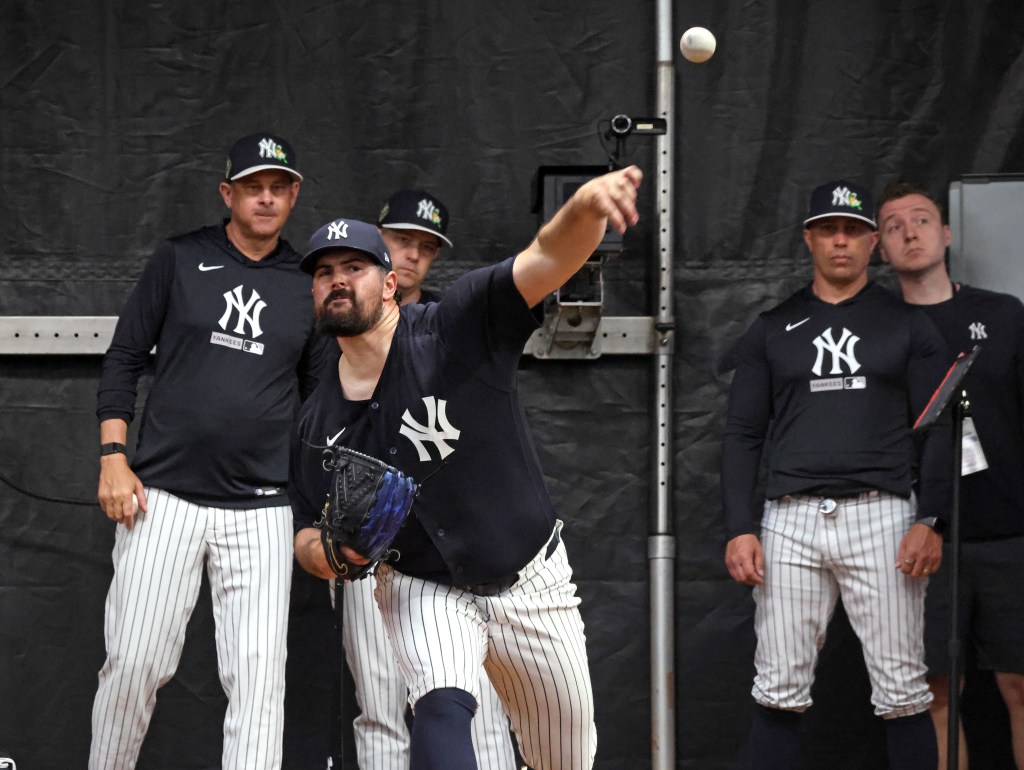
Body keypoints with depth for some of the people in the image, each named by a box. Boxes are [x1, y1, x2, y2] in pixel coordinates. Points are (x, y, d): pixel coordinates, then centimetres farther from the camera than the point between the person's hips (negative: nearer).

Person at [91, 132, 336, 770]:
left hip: (260, 509, 1)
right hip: (163, 496, -1)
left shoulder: (309, 286, 10)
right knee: (134, 663, -3)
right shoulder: (180, 260, 6)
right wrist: (113, 458, -2)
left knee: (259, 671, -6)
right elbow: (124, 358, 7)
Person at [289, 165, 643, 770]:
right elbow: (308, 536, 6)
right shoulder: (318, 424, -5)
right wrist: (323, 550, -19)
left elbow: (550, 259, -34)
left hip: (532, 584, -1)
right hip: (422, 589, 1)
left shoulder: (458, 328, -18)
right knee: (442, 708, -29)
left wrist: (585, 207, -56)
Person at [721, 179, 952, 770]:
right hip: (790, 520, 1)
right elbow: (743, 435, 11)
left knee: (903, 692, -2)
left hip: (882, 517, -1)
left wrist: (931, 522, -8)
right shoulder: (772, 329, 13)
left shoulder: (910, 325, 10)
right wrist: (740, 529, -1)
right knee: (779, 693, 0)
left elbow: (938, 431, 5)